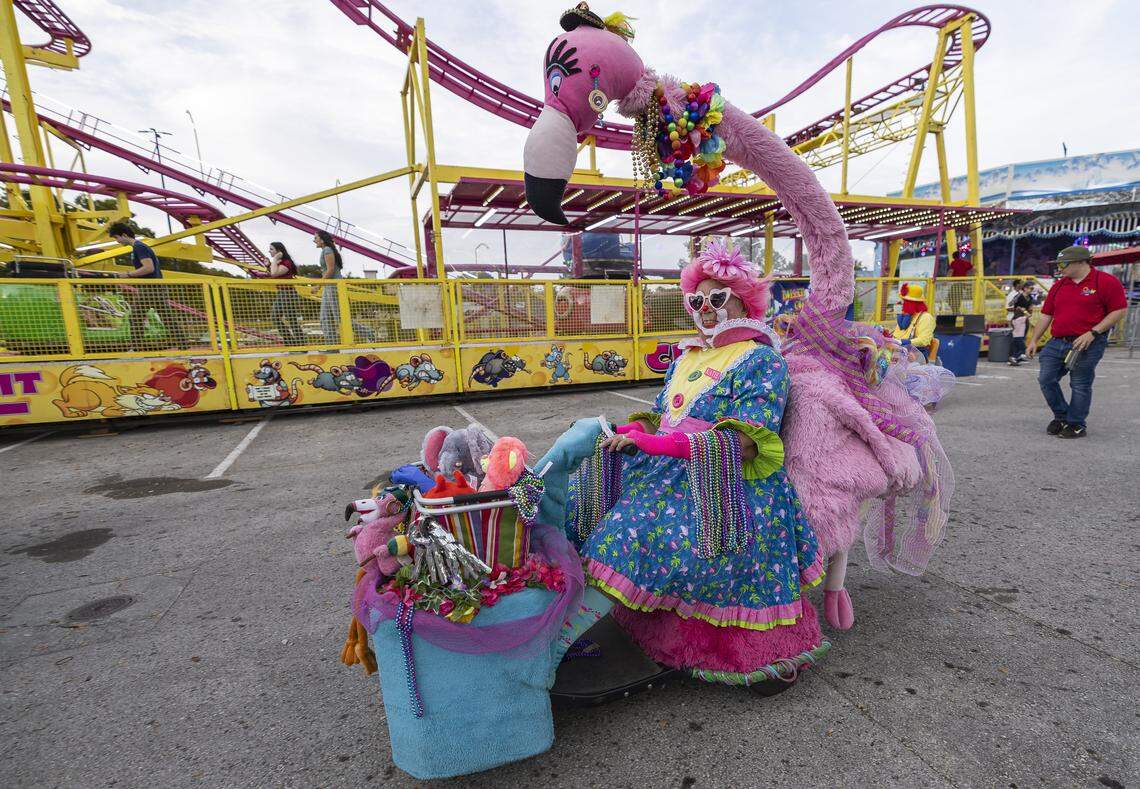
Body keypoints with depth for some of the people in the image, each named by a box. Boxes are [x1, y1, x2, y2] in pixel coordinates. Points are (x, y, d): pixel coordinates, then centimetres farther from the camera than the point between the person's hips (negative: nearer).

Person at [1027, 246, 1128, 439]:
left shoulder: (1106, 282, -4)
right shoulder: (1059, 285, 12)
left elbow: (1120, 310, -7)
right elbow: (1046, 315, 14)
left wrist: (1092, 333, -17)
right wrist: (1034, 340, 8)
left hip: (1087, 345, -6)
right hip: (1056, 343, 6)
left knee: (1080, 385, 0)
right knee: (1046, 379, 2)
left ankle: (1076, 425, 13)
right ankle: (1061, 417, 20)